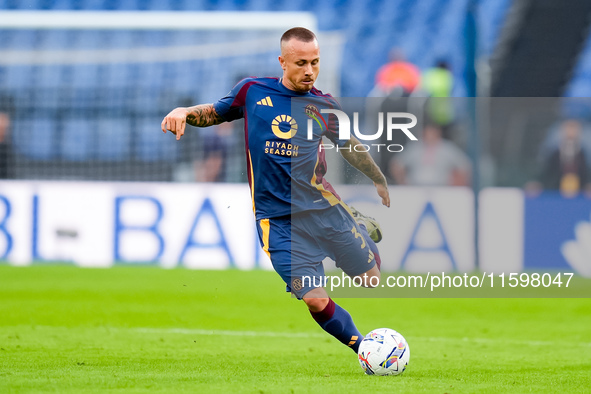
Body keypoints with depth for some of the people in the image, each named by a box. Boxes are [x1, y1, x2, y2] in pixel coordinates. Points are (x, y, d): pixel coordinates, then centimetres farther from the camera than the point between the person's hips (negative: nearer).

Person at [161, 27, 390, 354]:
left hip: (323, 206, 2)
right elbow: (216, 112, 15)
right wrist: (184, 112, -5)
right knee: (316, 301, -13)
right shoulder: (252, 91, -1)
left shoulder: (325, 107, 3)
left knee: (374, 280, 4)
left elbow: (349, 146, 21)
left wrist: (379, 178, 32)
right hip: (278, 218, -2)